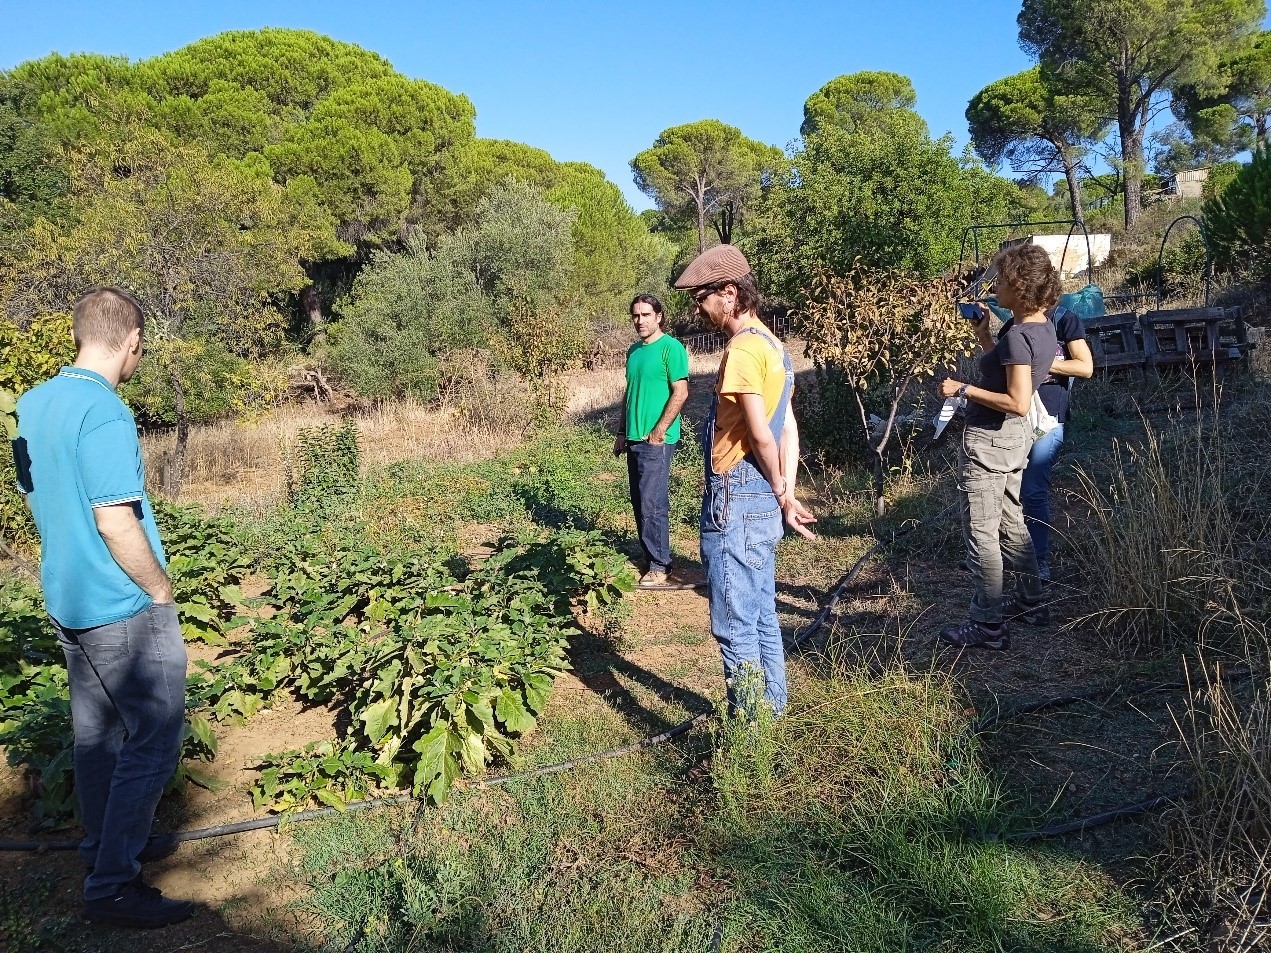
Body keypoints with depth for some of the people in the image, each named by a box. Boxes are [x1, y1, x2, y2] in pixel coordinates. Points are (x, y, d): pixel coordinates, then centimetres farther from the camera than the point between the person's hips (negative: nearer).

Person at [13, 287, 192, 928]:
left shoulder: (33, 403, 6)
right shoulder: (103, 411, -22)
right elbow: (116, 522, -25)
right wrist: (160, 590, -12)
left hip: (68, 602, 9)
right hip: (124, 609, -9)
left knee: (97, 730, 20)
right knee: (154, 738, 1)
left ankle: (106, 846, 36)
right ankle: (112, 886, 6)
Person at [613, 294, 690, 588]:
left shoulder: (671, 348, -9)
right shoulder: (634, 350, 14)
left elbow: (680, 393, -15)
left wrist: (658, 431, -16)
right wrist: (623, 433, 18)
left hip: (656, 440, -8)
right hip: (634, 439, 8)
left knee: (652, 504, -6)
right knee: (639, 503, 12)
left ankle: (659, 566, 4)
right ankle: (649, 557, 23)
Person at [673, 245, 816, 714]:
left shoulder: (743, 348, -17)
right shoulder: (771, 343, 14)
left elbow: (760, 434, -19)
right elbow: (788, 429, 13)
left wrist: (781, 496, -5)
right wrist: (787, 494, 8)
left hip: (736, 502, -10)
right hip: (762, 502, 10)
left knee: (734, 625, 0)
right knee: (762, 617, 18)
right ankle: (771, 710, 30)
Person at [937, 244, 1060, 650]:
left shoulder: (1018, 336, -22)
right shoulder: (1043, 328, 6)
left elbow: (1018, 402, -26)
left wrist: (963, 389, -21)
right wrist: (984, 336, 14)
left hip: (988, 440, -10)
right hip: (1016, 435, 10)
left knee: (981, 532, -2)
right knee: (1011, 522, 22)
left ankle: (988, 626, 4)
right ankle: (1030, 602, 35)